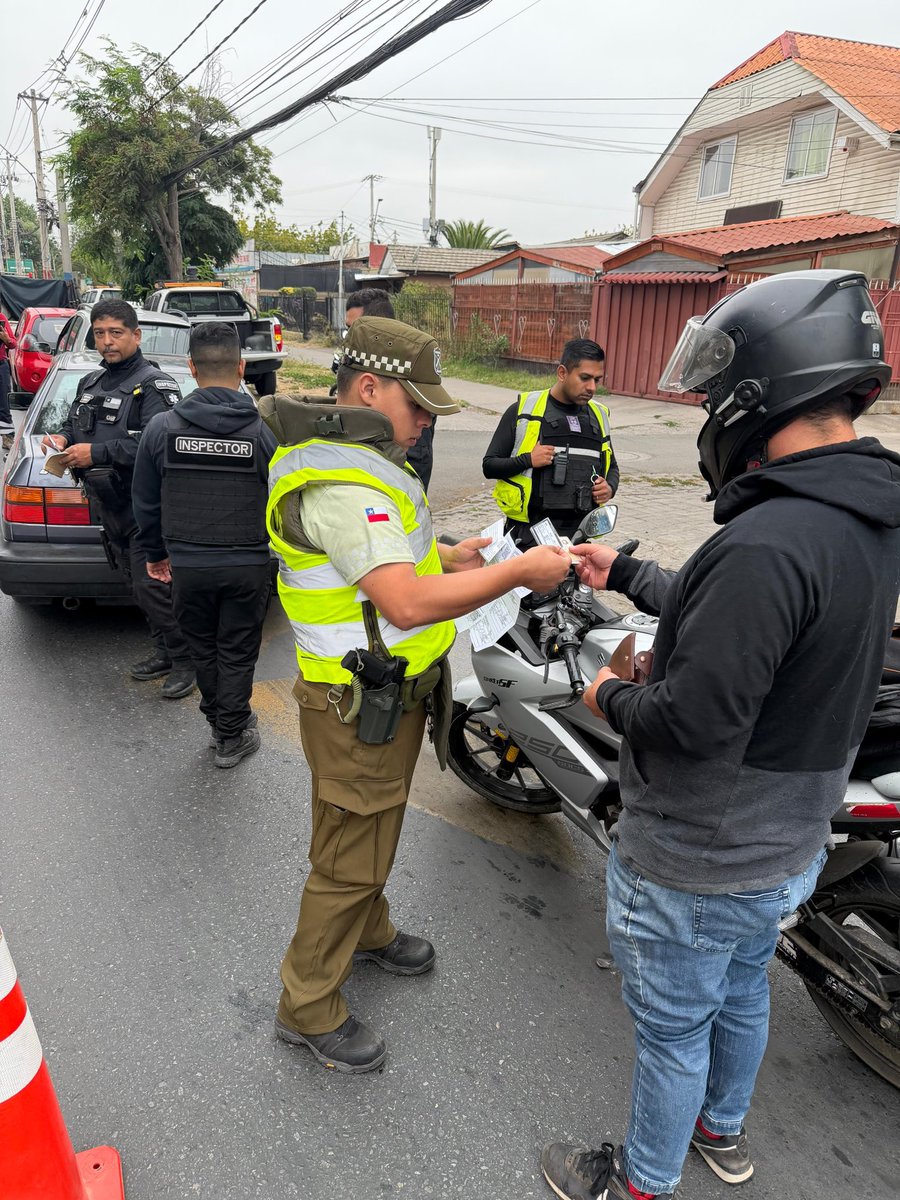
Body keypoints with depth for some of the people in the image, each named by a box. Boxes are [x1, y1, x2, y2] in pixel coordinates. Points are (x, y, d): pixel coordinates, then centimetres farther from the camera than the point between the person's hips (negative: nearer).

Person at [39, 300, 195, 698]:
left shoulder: (154, 385, -11)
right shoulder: (90, 383, 16)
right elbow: (74, 423, 28)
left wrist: (97, 453, -23)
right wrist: (62, 438, 2)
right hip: (107, 503, 8)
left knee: (152, 585, -9)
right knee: (137, 584, 15)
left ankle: (186, 661, 5)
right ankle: (165, 651, 28)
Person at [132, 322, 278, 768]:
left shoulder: (162, 427, -5)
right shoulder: (265, 431, -10)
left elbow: (145, 503, 4)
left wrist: (155, 553, 18)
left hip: (187, 565, 1)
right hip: (248, 565, -1)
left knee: (203, 649, 20)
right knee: (237, 654, 12)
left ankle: (220, 723, 35)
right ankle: (232, 739, 24)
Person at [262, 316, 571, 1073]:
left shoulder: (358, 456, 9)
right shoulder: (339, 482, -28)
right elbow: (406, 603, -37)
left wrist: (442, 558, 8)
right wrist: (520, 571, -29)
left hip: (393, 688, 10)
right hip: (363, 704, -10)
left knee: (373, 832, 27)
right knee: (351, 856, 5)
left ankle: (368, 931, 51)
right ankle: (309, 1008, 25)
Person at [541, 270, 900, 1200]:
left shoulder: (769, 543, -34)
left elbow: (693, 718, -33)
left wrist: (611, 699, -12)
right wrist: (623, 574, 16)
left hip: (696, 865, -8)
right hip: (789, 845, 9)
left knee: (673, 1025, 16)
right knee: (741, 995, 30)